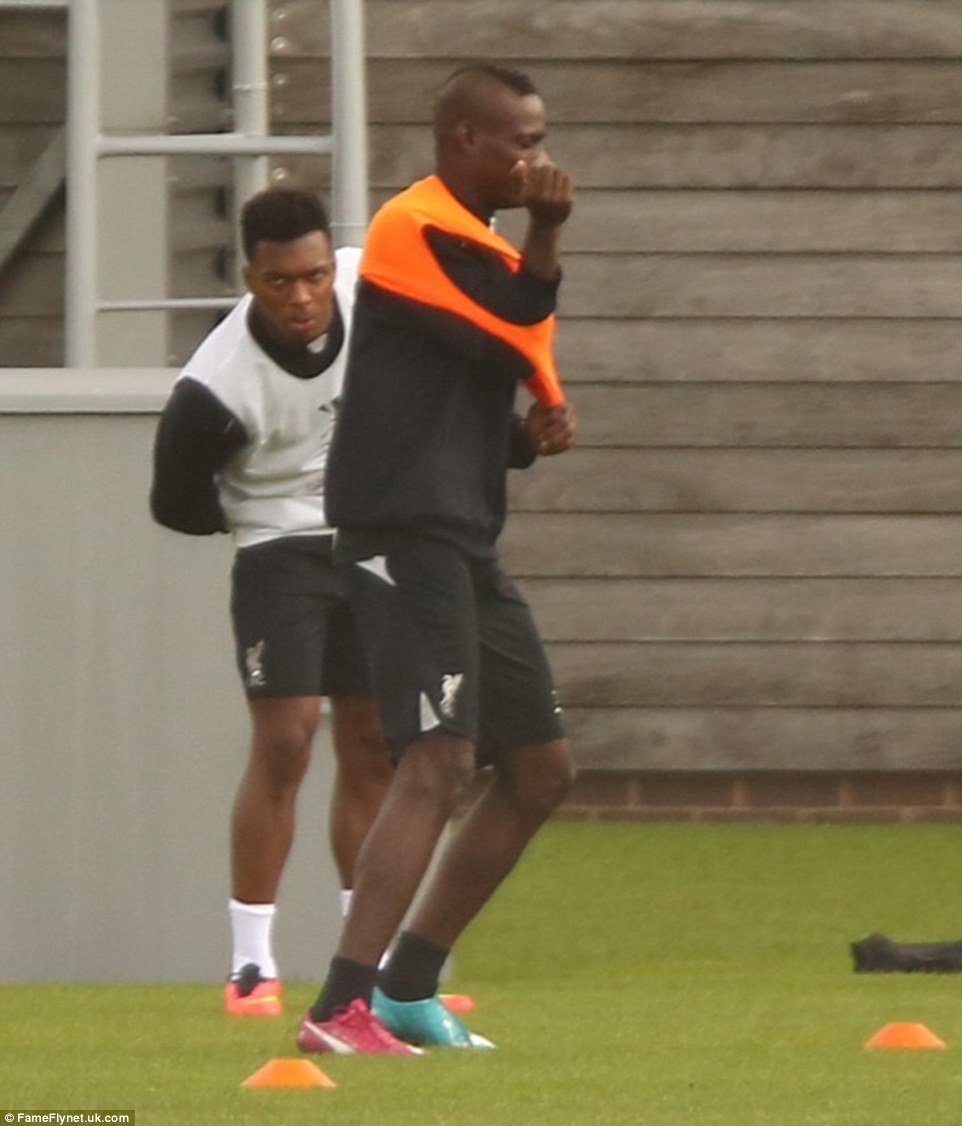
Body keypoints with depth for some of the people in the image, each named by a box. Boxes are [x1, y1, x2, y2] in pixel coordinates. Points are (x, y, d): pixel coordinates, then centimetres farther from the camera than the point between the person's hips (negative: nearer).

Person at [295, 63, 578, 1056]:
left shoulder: (473, 239, 21)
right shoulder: (416, 231, -11)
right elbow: (518, 339, -19)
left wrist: (538, 429, 6)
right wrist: (547, 230, -15)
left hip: (462, 540, 10)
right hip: (405, 531, -10)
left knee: (540, 768, 13)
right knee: (440, 760, -20)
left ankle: (407, 985, 20)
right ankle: (341, 1010, -26)